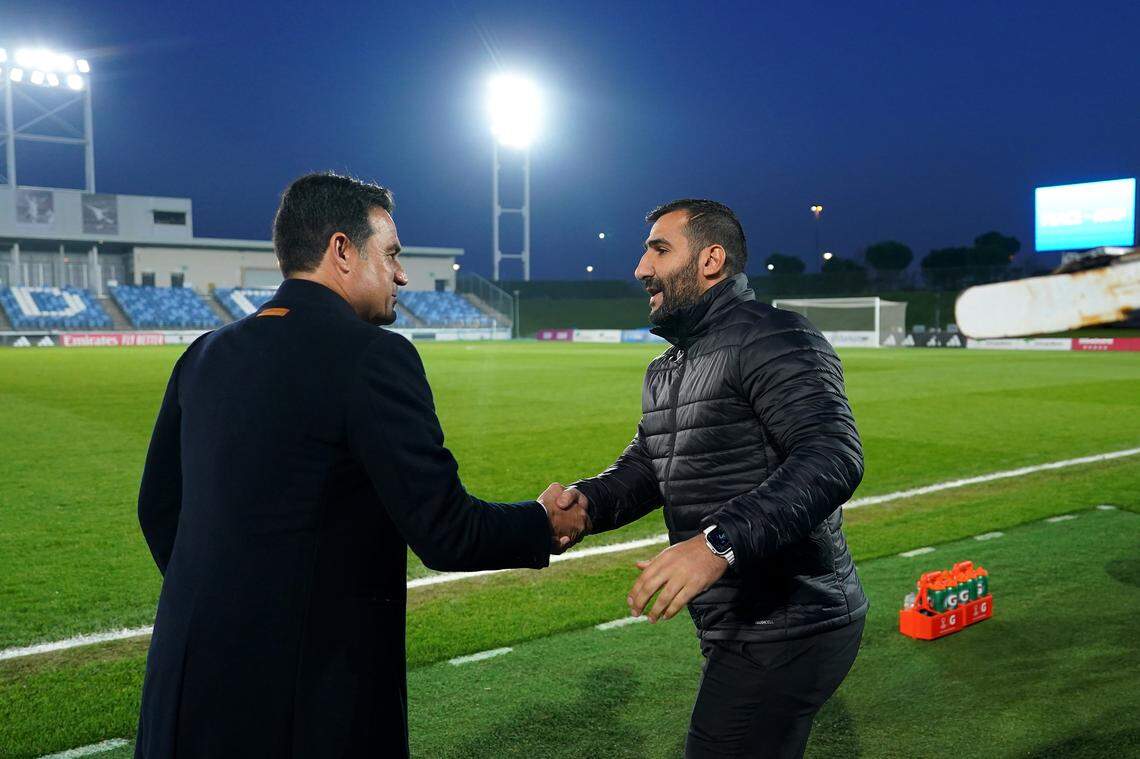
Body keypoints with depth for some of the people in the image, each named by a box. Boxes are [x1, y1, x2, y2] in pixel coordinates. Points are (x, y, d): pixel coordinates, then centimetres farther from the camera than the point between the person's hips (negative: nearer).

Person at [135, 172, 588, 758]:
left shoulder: (206, 355, 5)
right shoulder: (374, 356, -17)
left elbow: (157, 508, 13)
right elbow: (444, 533, -19)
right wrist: (548, 526, -2)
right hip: (313, 690, -6)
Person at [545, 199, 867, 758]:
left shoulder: (772, 337, -17)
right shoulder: (665, 371, 15)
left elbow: (832, 457, -30)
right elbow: (644, 464, 14)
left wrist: (719, 542, -41)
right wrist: (586, 499, -9)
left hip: (785, 634, -9)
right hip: (740, 628, 9)